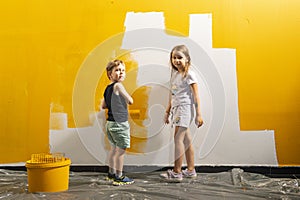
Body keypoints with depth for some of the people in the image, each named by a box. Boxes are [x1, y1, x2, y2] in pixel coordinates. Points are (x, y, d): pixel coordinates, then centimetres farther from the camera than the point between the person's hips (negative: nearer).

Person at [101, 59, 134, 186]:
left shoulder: (108, 88, 10)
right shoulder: (118, 86, -14)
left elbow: (103, 106, 17)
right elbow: (130, 101, -10)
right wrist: (125, 99, 9)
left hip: (110, 123, 9)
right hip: (119, 123, -9)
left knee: (114, 148, 19)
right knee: (121, 150, -1)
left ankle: (111, 173, 31)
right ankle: (119, 177, 6)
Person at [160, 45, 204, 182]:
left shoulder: (189, 74, -6)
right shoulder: (174, 74, 16)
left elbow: (195, 96, -8)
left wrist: (198, 114, -12)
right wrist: (167, 111, 20)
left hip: (185, 108, -8)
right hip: (176, 109, 8)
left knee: (178, 138, -13)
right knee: (186, 140, 10)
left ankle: (176, 172, -10)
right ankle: (191, 170, 17)